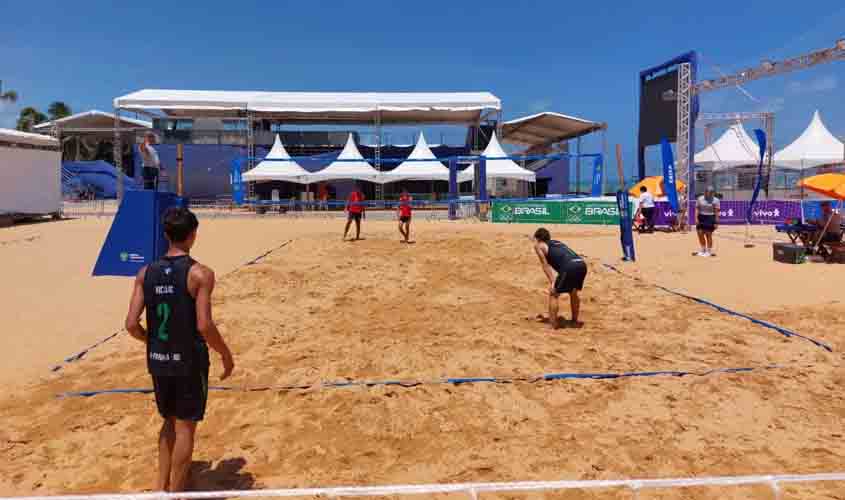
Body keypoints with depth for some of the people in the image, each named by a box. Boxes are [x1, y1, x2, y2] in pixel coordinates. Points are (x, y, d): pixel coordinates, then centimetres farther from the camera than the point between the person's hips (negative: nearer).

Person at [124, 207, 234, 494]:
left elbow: (131, 324, -3)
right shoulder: (200, 273, -15)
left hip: (158, 360, 5)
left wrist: (153, 342, 17)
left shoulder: (146, 273, 0)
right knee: (185, 427, 9)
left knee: (169, 421, 23)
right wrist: (226, 354, -6)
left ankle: (161, 487, 30)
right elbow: (204, 326, -21)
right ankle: (175, 492, 19)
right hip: (189, 361, -5)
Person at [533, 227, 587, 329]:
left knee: (553, 294, 9)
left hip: (569, 267, -7)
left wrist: (552, 282, 7)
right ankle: (575, 321, 36)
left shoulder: (539, 245, 17)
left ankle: (554, 324, 9)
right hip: (582, 264, 7)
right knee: (574, 293, 29)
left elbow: (545, 265, 10)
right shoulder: (557, 242, 37)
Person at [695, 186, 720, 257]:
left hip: (710, 218, -3)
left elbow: (716, 211, -4)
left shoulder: (715, 200, -2)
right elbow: (697, 209, 6)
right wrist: (696, 218, -4)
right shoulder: (700, 199, 5)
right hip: (701, 217, 3)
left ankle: (709, 251, 9)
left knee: (708, 234, -3)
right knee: (700, 234, 4)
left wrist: (716, 222, -9)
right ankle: (703, 250, 21)